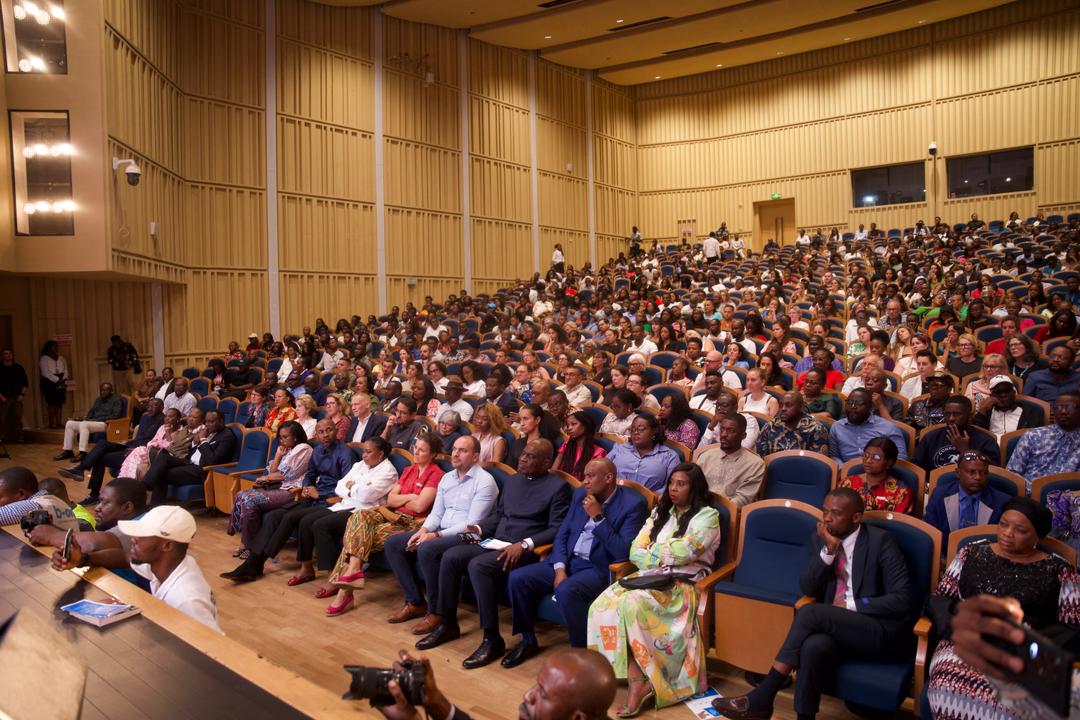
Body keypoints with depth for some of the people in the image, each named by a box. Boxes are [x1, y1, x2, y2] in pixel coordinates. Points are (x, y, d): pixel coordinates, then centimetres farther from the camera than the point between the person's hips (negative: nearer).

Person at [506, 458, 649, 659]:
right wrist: (559, 568, -6)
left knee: (566, 591, -35)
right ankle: (528, 641, 8)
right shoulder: (580, 494, 9)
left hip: (599, 569, -6)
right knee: (518, 578, -12)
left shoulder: (633, 504, -9)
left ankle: (582, 650, -14)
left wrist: (598, 517, -18)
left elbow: (623, 552, -16)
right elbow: (562, 534, 11)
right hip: (568, 561, 6)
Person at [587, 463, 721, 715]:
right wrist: (666, 556, -7)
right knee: (604, 603, -25)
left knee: (633, 604, -34)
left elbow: (684, 552, -12)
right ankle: (640, 682, -27)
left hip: (684, 583, -6)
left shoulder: (707, 516, 2)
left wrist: (652, 553, 2)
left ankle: (638, 680, -22)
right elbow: (635, 552, 10)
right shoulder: (660, 513, 20)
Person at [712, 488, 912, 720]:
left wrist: (851, 604, -15)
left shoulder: (880, 540, -8)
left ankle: (762, 697, -24)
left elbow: (902, 599, -11)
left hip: (880, 631, -4)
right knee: (814, 646, -34)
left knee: (810, 612, -29)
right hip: (835, 627, 4)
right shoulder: (822, 538, 7)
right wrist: (829, 549, -11)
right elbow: (807, 588, 1)